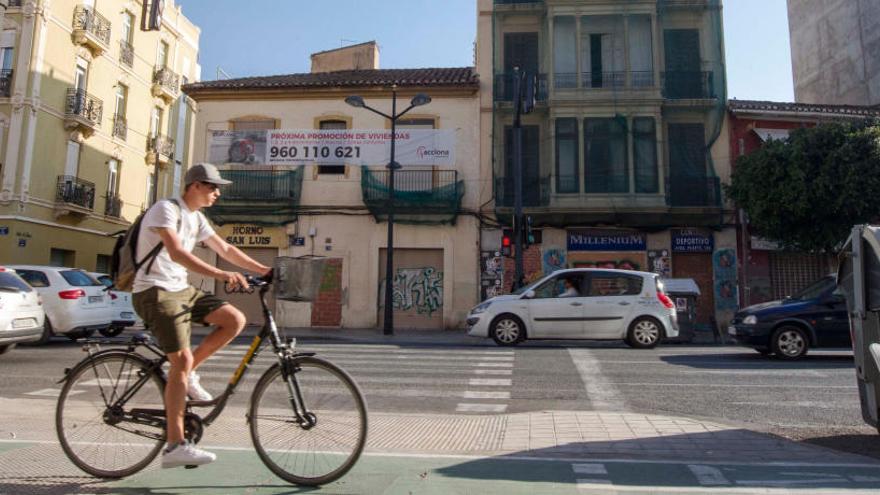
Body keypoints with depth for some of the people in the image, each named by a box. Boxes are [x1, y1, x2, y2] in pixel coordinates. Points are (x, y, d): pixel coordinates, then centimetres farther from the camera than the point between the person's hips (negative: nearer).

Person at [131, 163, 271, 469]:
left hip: (181, 289, 8)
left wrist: (264, 270, 8)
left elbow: (226, 250, 16)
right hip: (155, 291, -8)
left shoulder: (197, 218, 13)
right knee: (182, 359, -17)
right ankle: (175, 447, -12)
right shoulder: (165, 209, -13)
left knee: (235, 320, -8)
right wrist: (219, 275, -39)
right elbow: (176, 253, -28)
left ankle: (188, 375, 6)